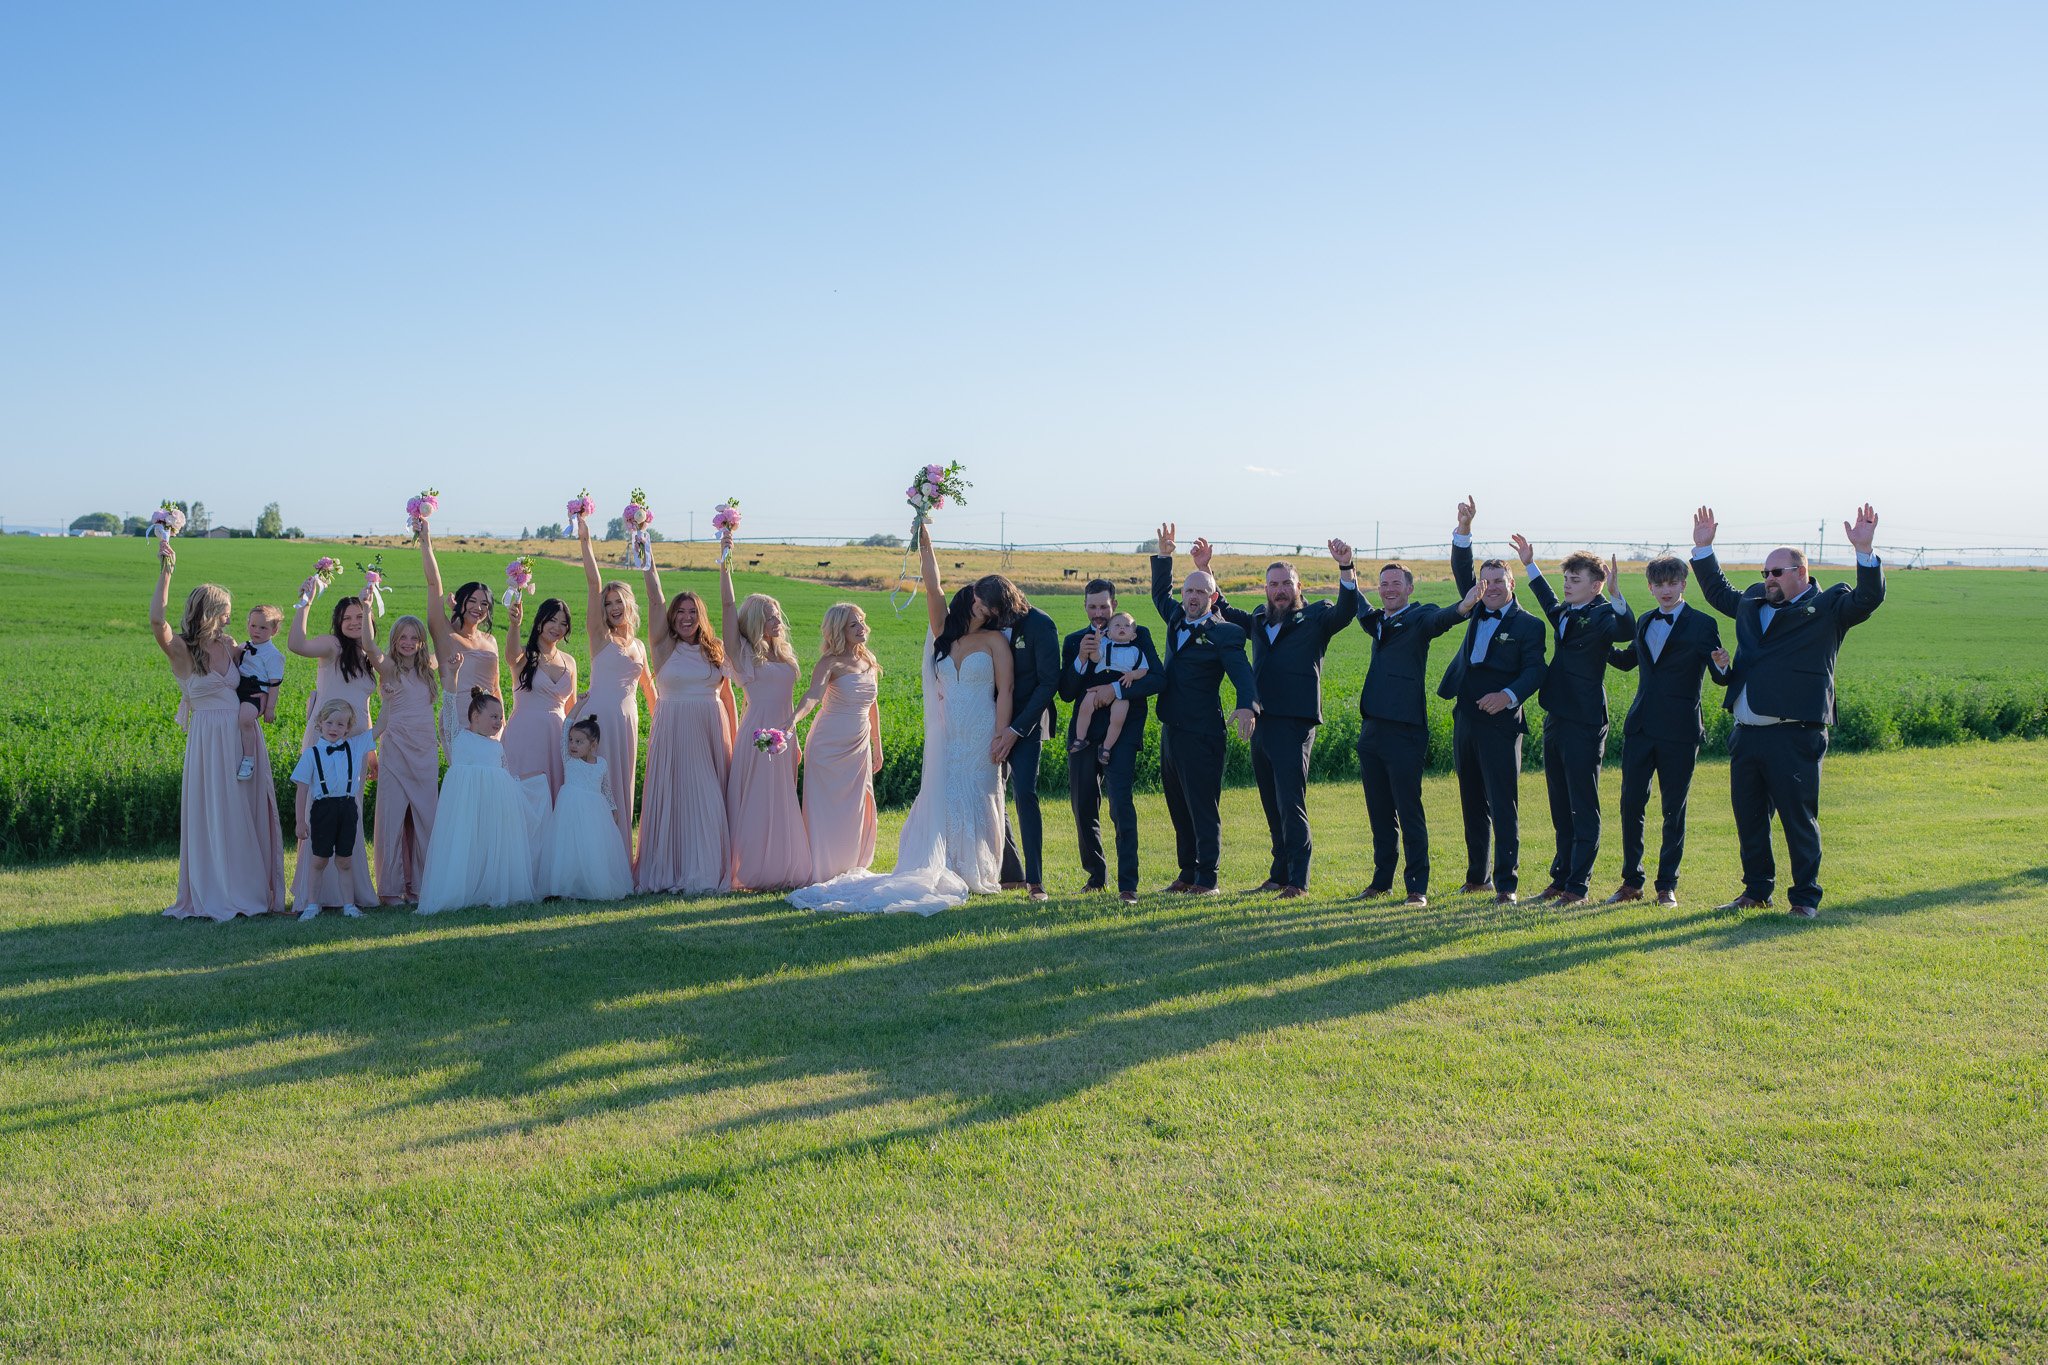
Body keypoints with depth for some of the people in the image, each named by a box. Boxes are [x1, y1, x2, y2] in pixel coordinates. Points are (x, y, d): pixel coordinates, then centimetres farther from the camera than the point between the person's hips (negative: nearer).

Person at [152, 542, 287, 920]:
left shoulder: (228, 645, 10)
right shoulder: (181, 651, -6)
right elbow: (157, 621, -24)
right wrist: (165, 571, -22)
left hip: (243, 738, 5)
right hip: (209, 742, -5)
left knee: (248, 814, 8)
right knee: (214, 815, -1)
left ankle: (252, 889, 18)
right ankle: (215, 898, 8)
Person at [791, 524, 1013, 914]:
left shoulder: (995, 641, 0)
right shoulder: (944, 635, 9)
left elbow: (1005, 691, -6)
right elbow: (933, 590, 1)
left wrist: (1001, 737, -13)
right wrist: (925, 547, -7)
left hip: (979, 739, -3)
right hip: (945, 736, 3)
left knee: (976, 803, 0)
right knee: (943, 801, 2)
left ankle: (976, 874, 6)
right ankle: (944, 872, 5)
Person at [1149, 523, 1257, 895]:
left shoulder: (1223, 633, -10)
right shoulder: (1176, 619, 12)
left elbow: (1242, 672, -23)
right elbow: (1160, 593, 32)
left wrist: (1246, 706, -41)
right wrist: (1163, 556, 21)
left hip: (1201, 734, -8)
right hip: (1171, 729, 8)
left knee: (1203, 806, -4)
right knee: (1178, 806, 12)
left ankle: (1206, 879, 1)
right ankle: (1187, 871, 21)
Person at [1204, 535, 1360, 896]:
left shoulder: (1315, 618, 2)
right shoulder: (1259, 622, 18)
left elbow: (1345, 611, -17)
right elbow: (1224, 610, 34)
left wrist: (1346, 569, -31)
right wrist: (1204, 570, 28)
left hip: (1295, 724, -6)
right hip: (1261, 725, 6)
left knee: (1291, 803, -10)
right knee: (1272, 805, 12)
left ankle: (1297, 880, -8)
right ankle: (1279, 874, 20)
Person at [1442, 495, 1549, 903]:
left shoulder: (1528, 625, -2)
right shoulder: (1478, 613, 14)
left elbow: (1535, 671, -11)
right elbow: (1461, 572, 9)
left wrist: (1508, 695, -26)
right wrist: (1464, 528, -2)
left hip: (1500, 723, -6)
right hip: (1466, 720, 6)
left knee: (1504, 804, -7)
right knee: (1473, 804, 13)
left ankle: (1506, 883, -6)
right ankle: (1477, 876, 23)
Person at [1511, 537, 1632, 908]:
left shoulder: (1601, 615, -10)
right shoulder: (1565, 613, 14)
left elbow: (1626, 630, -32)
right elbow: (1550, 603, 38)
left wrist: (1616, 594, -44)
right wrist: (1531, 565, 39)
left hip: (1585, 724, -9)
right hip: (1556, 721, 9)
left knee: (1583, 809, -3)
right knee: (1560, 809, 15)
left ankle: (1578, 887, 1)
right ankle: (1561, 878, 24)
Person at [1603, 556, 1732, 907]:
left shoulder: (1702, 625, -4)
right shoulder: (1644, 622, 12)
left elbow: (1721, 678, -6)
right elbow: (1627, 660, 29)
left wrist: (1721, 666, -28)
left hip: (1679, 731, -5)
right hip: (1640, 726, 5)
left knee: (1674, 810, 3)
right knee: (1631, 804, 4)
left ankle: (1667, 885, 13)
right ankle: (1631, 881, 16)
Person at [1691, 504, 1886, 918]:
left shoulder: (1828, 607, 1)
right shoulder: (1752, 603, 18)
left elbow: (1868, 598, -13)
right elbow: (1717, 591, 34)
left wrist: (1864, 550, -24)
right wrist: (1703, 547, 29)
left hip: (1794, 736, -6)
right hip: (1746, 734, 6)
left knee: (1799, 820, -1)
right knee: (1748, 819, 13)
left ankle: (1806, 897, 10)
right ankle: (1756, 891, 25)